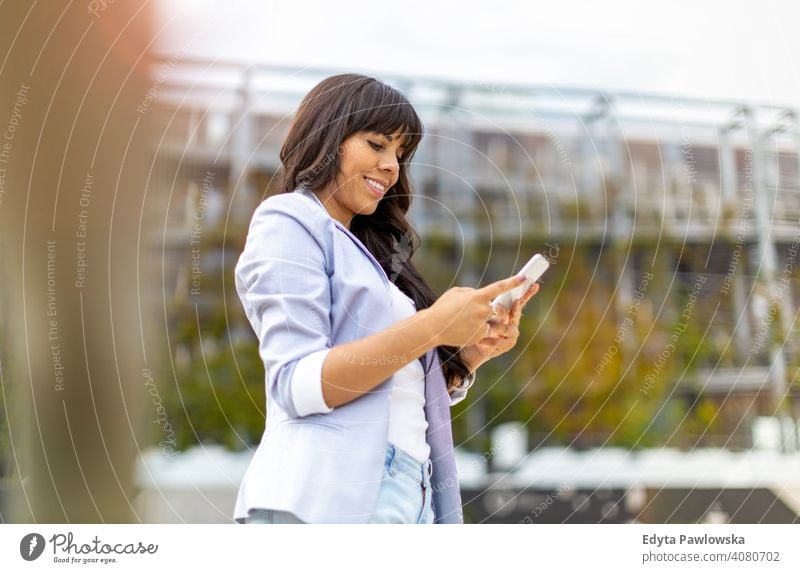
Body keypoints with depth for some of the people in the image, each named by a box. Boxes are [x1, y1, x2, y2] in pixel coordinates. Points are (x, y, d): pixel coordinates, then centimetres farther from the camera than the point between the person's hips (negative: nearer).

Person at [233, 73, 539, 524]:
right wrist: (430, 327, -18)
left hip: (412, 495, 8)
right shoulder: (290, 220, -1)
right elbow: (296, 385, -14)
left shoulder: (371, 254, 22)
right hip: (330, 497, -7)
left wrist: (473, 351, 2)